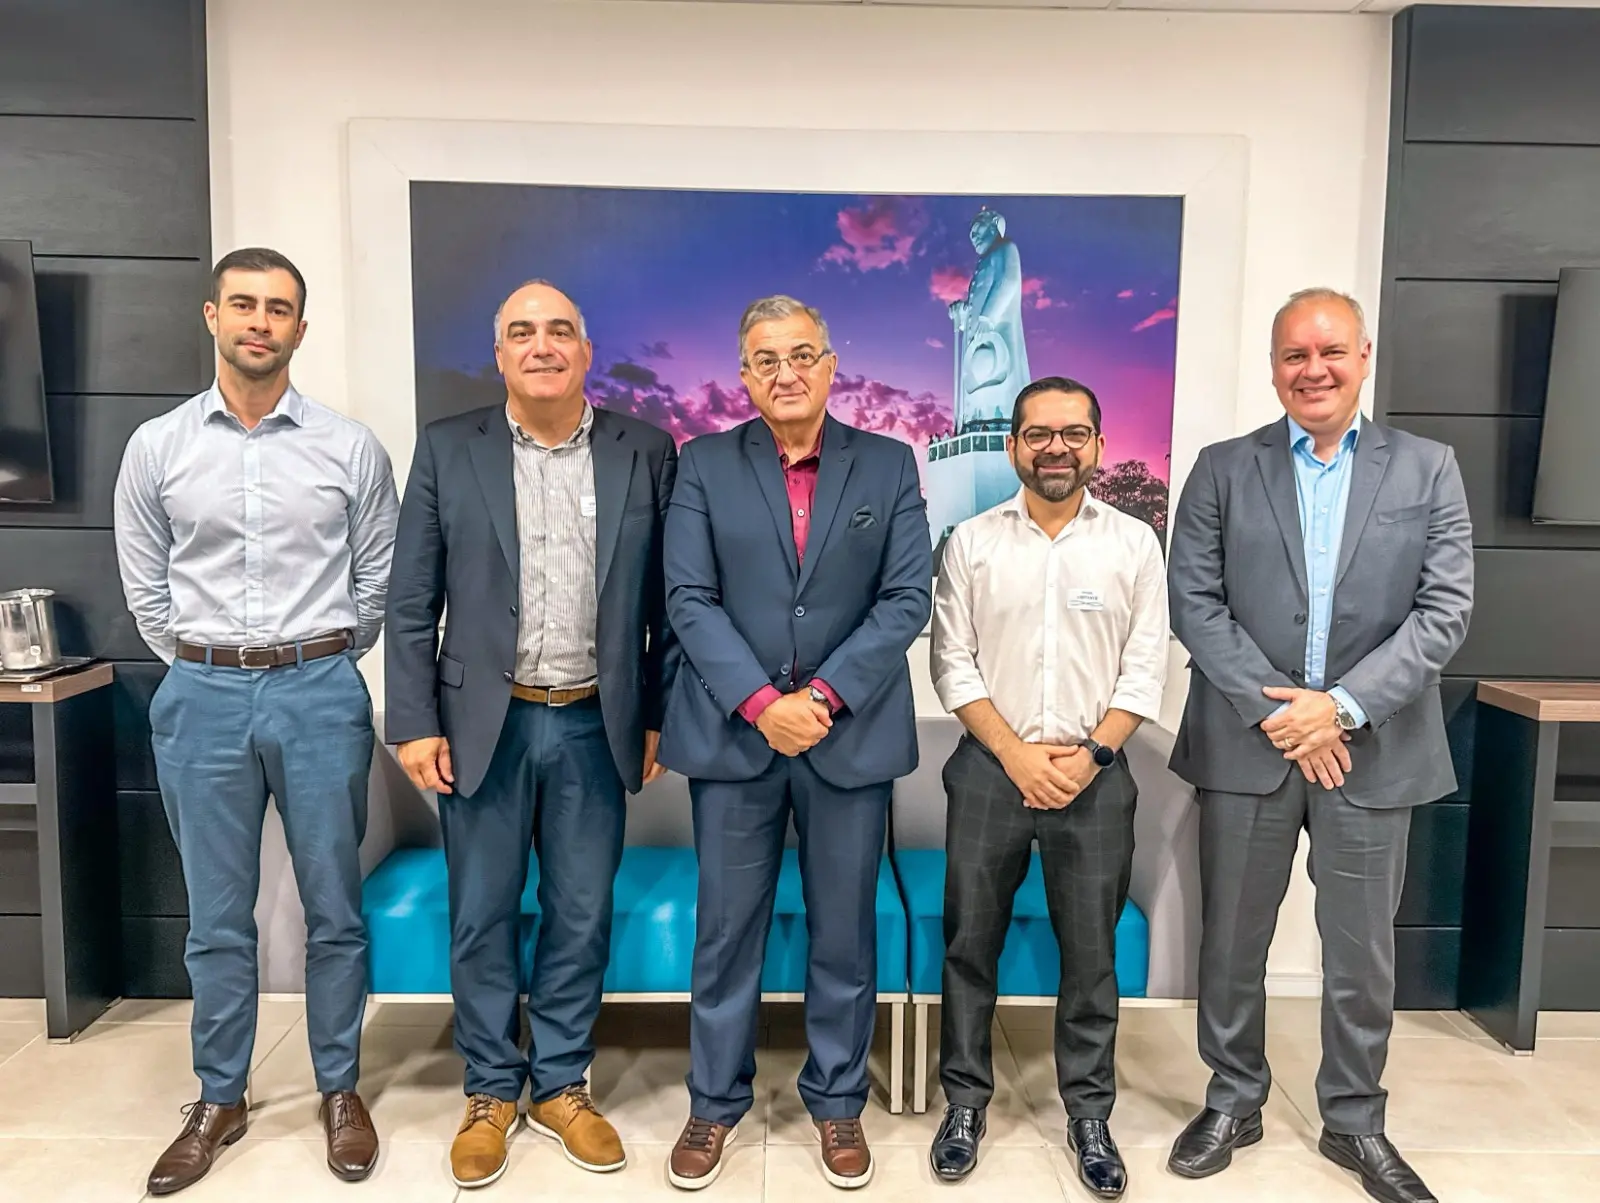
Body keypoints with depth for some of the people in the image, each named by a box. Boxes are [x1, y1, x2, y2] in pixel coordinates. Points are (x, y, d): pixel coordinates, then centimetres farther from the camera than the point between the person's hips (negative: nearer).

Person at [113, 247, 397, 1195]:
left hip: (320, 695, -1)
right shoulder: (157, 447, 3)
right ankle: (220, 1099, 30)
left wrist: (324, 663, 6)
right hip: (203, 698, 1)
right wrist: (204, 667, 7)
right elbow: (146, 588, 9)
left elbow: (377, 579, 5)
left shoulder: (351, 447, 0)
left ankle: (340, 1089, 27)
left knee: (334, 908, 9)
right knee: (217, 917, 12)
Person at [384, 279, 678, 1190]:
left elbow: (667, 601, 3)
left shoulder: (645, 452, 2)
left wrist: (660, 717, 2)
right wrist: (414, 723, -4)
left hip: (596, 726, 1)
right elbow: (412, 602, 1)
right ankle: (492, 1090, 30)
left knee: (582, 916, 11)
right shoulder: (448, 450, 2)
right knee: (483, 916, 10)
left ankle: (562, 1084, 30)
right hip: (485, 724, 0)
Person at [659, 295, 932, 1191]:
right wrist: (761, 702, -15)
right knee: (727, 928, 9)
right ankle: (717, 1101, 28)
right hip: (733, 733, 0)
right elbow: (690, 599, -4)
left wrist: (824, 696, -13)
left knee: (845, 930, 11)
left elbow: (908, 598, -3)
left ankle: (838, 1102, 30)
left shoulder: (890, 465, 4)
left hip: (852, 734, 1)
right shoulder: (705, 465, 4)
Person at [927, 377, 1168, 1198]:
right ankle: (965, 1102, 25)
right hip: (990, 768, 0)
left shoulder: (1134, 543, 3)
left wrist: (1090, 755, -10)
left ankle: (1089, 1114, 26)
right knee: (970, 943, 8)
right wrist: (1015, 753, -11)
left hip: (1095, 774, 0)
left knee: (1091, 953, 8)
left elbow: (1144, 669, 0)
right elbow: (952, 663, -2)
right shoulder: (972, 542, 2)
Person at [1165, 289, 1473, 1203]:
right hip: (1248, 744, 0)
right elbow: (1195, 603, -4)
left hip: (1373, 749, 0)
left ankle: (1356, 1121, 32)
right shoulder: (1223, 469, 3)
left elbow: (1445, 610, -4)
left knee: (1364, 951, 12)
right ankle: (1234, 1103, 31)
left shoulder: (1428, 469, 4)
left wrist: (1343, 705, -14)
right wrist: (1275, 710, -13)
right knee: (1233, 942, 11)